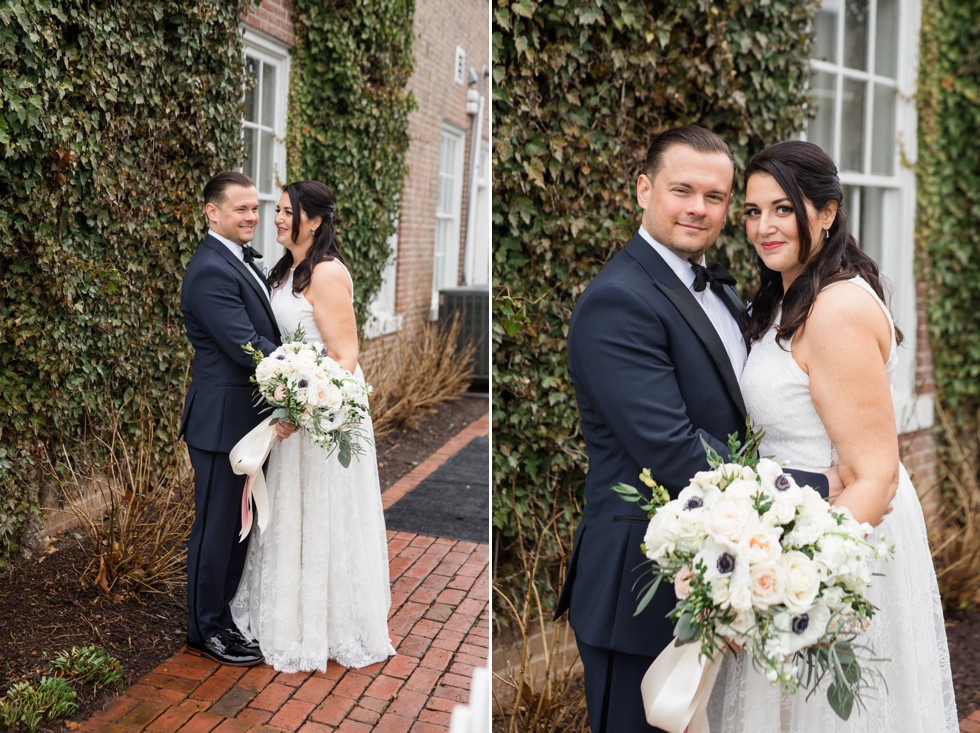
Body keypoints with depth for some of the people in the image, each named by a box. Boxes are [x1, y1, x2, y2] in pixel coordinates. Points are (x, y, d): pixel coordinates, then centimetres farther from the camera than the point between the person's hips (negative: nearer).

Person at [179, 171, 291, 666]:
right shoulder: (211, 272, -20)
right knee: (216, 525, 5)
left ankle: (232, 611, 36)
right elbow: (247, 346, -25)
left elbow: (264, 334, 12)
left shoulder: (240, 259, 11)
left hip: (249, 416, 10)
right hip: (222, 419, -9)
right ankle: (207, 629, 21)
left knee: (238, 521, 20)